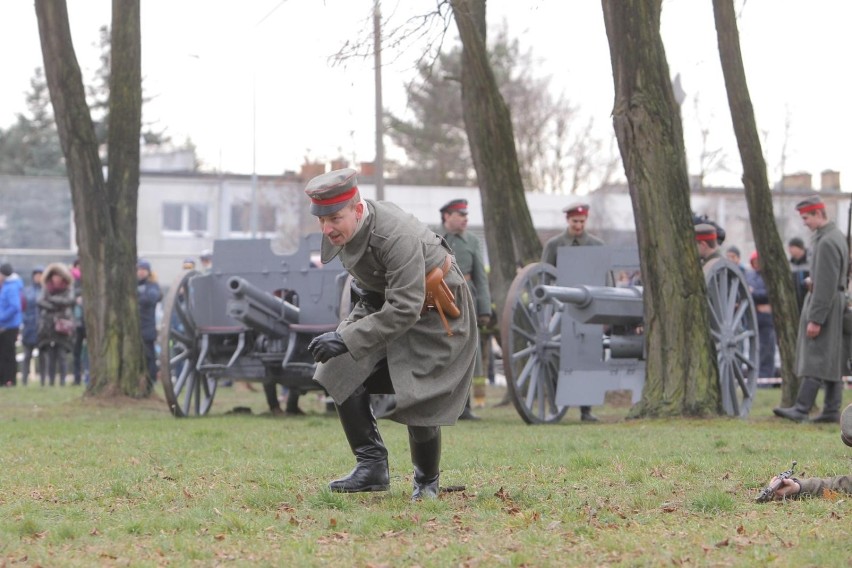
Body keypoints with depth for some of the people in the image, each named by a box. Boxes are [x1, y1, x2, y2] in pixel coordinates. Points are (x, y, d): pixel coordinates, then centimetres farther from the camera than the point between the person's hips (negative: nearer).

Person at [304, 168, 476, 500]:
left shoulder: (397, 236, -36)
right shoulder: (343, 226, -10)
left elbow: (405, 310, -37)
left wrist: (346, 340, -39)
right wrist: (362, 287, -4)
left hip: (434, 315, -8)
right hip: (384, 302, 8)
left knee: (418, 400, -13)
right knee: (343, 373, -10)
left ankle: (427, 483, 11)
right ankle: (372, 465, -5)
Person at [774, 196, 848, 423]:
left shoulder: (827, 243, -19)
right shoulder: (836, 236, 14)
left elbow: (825, 284, -23)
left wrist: (815, 319, -22)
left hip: (825, 303, -10)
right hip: (837, 301, 10)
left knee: (815, 358, -11)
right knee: (832, 360, 9)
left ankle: (801, 409, -14)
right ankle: (832, 411, 10)